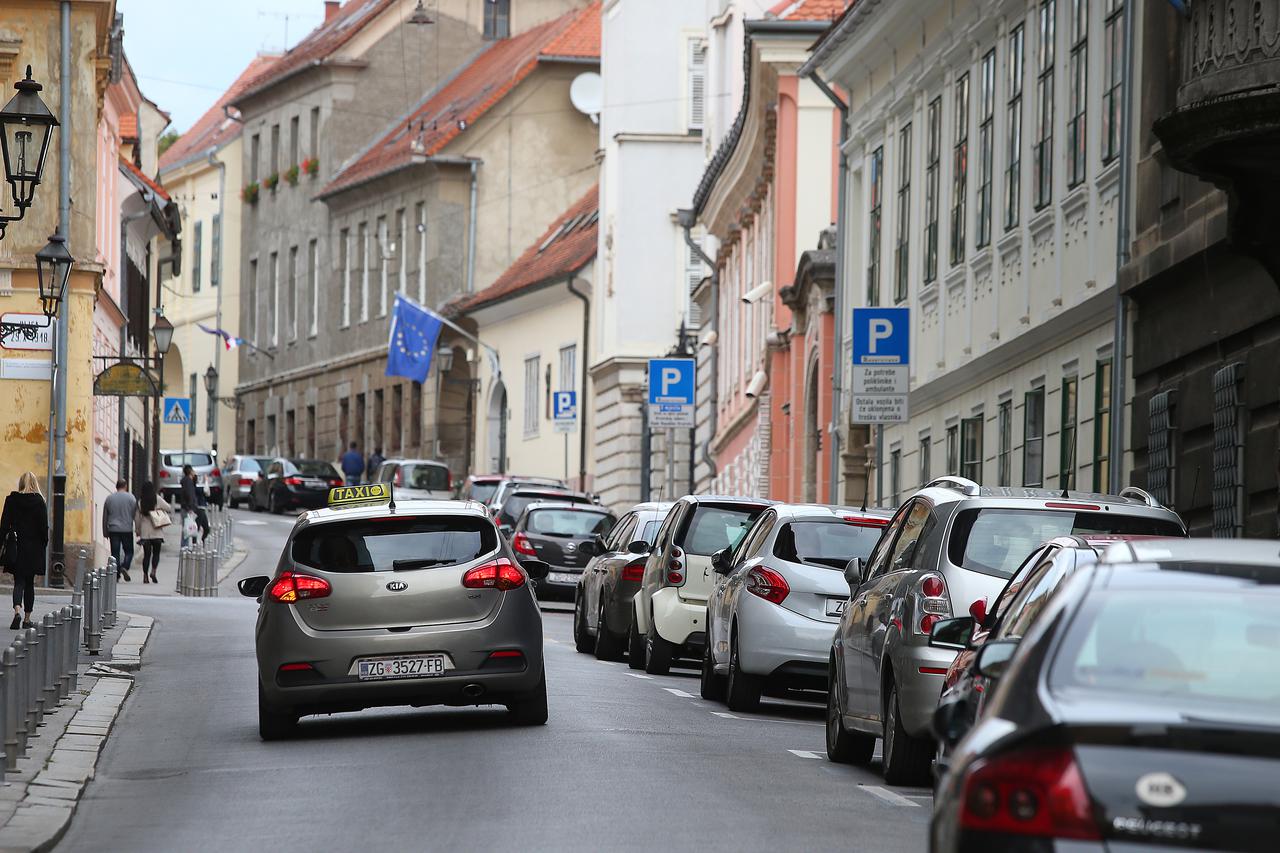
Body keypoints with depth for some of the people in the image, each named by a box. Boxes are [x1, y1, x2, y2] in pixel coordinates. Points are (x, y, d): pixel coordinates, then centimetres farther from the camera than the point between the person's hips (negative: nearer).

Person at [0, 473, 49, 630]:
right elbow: (44, 526, -5)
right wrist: (43, 545, 5)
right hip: (34, 548, 0)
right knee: (29, 583, 11)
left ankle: (17, 610, -23)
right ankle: (27, 618, 13)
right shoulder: (39, 501, -5)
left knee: (19, 581, 2)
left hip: (16, 548, 0)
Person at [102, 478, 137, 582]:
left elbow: (105, 517, 11)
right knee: (129, 551, 7)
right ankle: (125, 567, -16)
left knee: (115, 553, 4)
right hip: (127, 529, -2)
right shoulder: (131, 498, -2)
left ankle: (116, 574, -3)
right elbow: (136, 515, 0)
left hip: (113, 530, 2)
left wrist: (105, 532, 17)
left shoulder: (109, 499, 6)